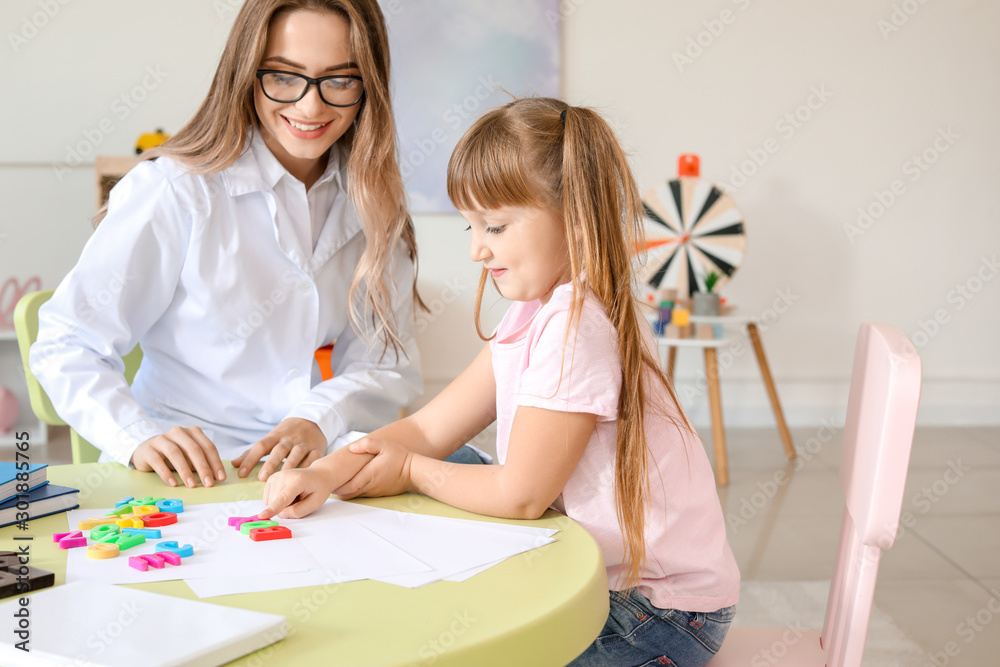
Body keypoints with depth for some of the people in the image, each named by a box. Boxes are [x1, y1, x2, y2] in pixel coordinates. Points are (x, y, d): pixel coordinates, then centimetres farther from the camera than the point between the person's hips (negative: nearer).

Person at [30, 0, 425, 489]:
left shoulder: (373, 201, 6)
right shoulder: (176, 190, -10)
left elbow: (387, 363, 3)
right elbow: (68, 344, -9)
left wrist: (320, 419, -18)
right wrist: (139, 437, -27)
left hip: (323, 463, 4)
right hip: (187, 473, -4)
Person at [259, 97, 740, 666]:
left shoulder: (577, 326, -25)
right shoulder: (534, 315, 6)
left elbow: (521, 494, -20)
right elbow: (429, 428, 3)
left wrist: (410, 472, -5)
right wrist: (329, 472, -12)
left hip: (664, 613, -8)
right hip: (599, 577, 8)